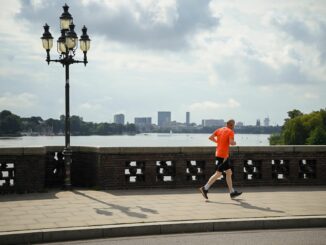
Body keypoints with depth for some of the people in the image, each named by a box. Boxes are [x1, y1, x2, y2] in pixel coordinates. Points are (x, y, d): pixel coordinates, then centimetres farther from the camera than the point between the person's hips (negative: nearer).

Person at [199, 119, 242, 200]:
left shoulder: (219, 130, 11)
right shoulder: (230, 132, -9)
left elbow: (210, 137, 8)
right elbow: (231, 142, -22)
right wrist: (235, 143, -1)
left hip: (219, 153, 9)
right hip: (223, 155, -9)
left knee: (229, 173, 12)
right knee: (218, 173, -5)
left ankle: (232, 192, 16)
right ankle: (205, 188, -5)